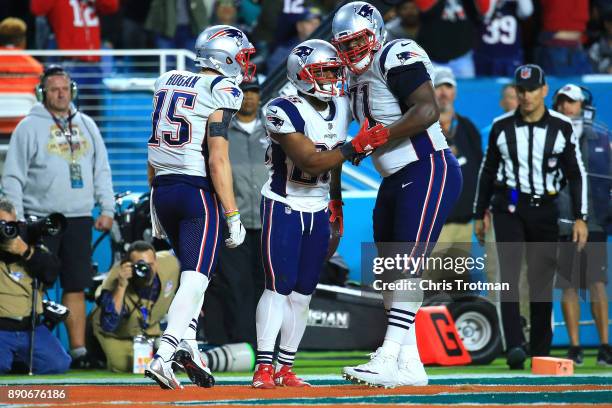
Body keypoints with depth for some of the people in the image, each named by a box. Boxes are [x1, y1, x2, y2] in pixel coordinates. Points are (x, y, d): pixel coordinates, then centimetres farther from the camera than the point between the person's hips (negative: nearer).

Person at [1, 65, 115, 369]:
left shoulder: (87, 126, 14)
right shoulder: (29, 127, 0)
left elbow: (101, 170, 18)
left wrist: (107, 209, 10)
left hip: (79, 219, 4)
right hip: (40, 219, -4)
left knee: (76, 287, 4)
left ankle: (78, 348, 7)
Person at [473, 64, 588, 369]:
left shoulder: (561, 127, 2)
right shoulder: (501, 126, 4)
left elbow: (575, 174, 3)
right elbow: (488, 171, 13)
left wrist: (580, 218, -4)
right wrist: (479, 215, 14)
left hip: (544, 209, 0)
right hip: (508, 208, 0)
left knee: (542, 281, 4)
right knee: (509, 276, -14)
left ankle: (541, 351, 13)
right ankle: (515, 347, -23)